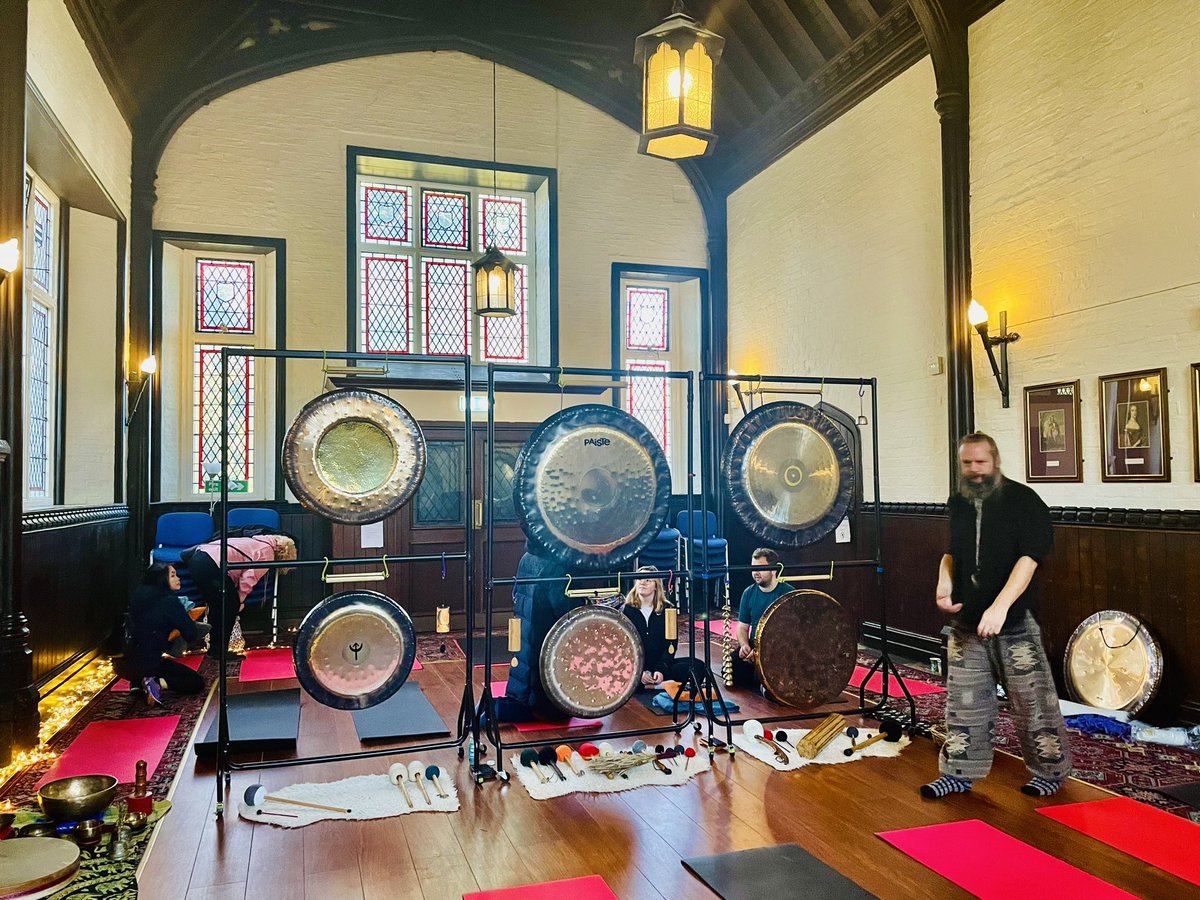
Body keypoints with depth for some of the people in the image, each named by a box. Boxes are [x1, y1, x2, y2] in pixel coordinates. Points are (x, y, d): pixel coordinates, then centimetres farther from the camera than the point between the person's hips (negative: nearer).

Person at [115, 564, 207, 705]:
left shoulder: (140, 597, 10)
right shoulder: (170, 601, -11)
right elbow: (191, 634, -8)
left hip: (122, 662, 7)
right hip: (146, 663, -7)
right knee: (196, 683, 5)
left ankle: (139, 682, 13)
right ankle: (157, 683, -14)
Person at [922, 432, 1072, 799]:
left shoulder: (1022, 500, -10)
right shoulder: (958, 503, 9)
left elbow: (1030, 557, -19)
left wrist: (1000, 607, -29)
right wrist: (944, 585, 1)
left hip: (1015, 622, -5)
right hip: (966, 620, 5)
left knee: (1032, 701, 5)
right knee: (963, 701, 10)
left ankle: (1050, 771, 24)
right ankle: (960, 772, 21)